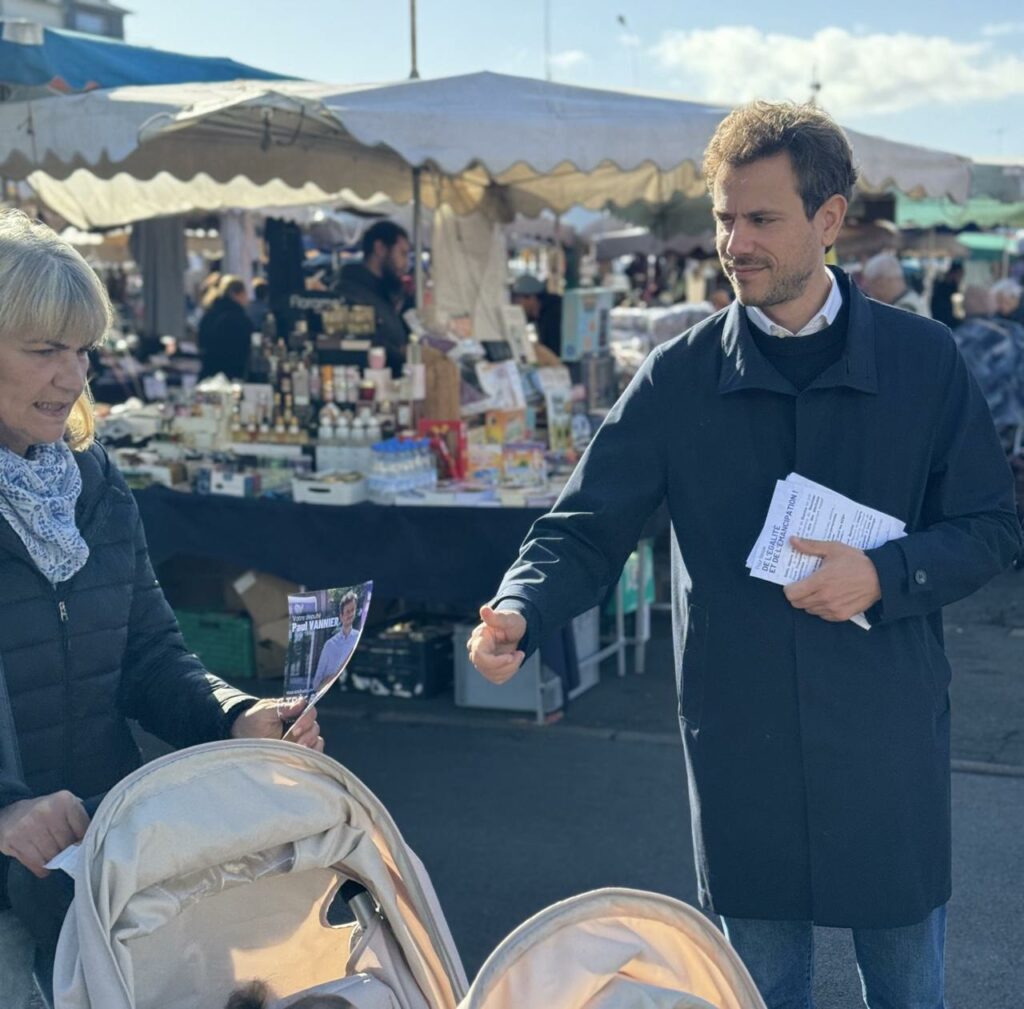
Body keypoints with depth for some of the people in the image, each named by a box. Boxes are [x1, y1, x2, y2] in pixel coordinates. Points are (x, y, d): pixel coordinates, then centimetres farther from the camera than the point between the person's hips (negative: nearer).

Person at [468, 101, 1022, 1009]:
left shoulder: (924, 361, -3)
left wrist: (885, 576, -18)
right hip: (740, 738, 0)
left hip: (887, 738, 0)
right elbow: (588, 526, -5)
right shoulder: (679, 378, -3)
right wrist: (520, 612, -25)